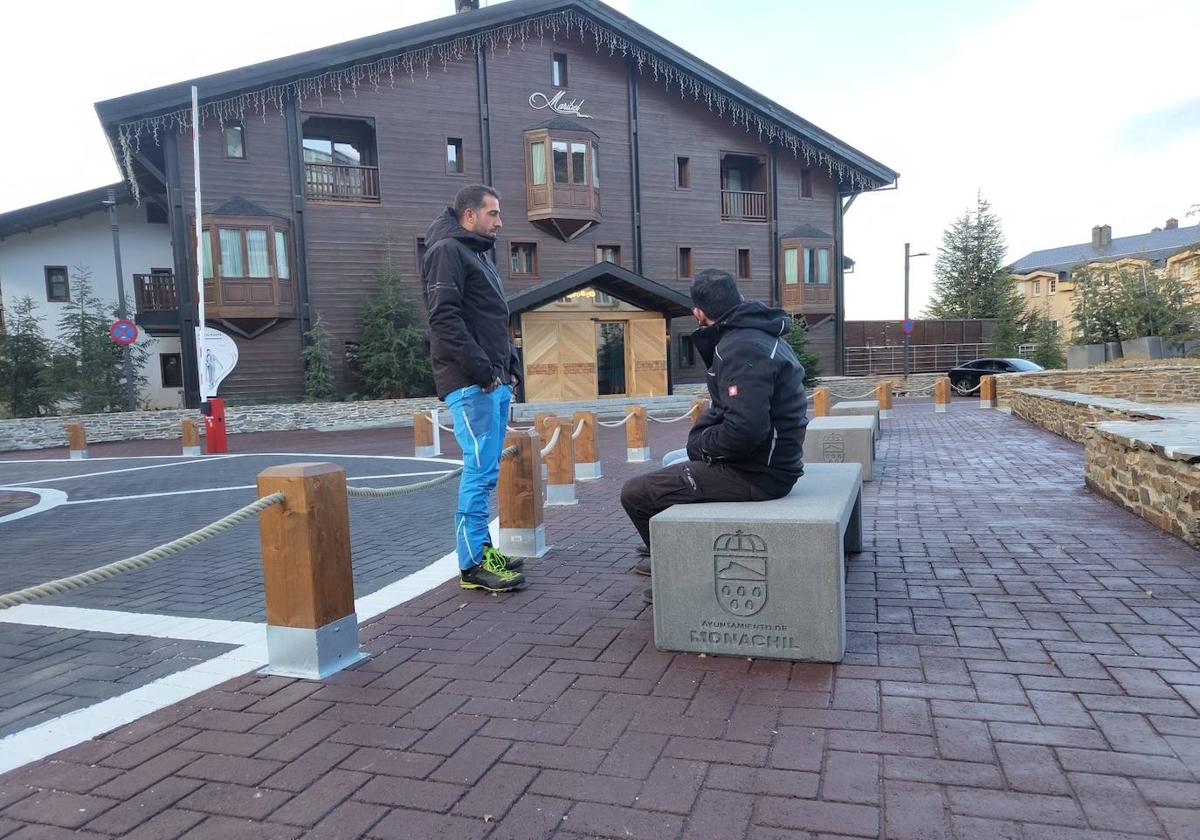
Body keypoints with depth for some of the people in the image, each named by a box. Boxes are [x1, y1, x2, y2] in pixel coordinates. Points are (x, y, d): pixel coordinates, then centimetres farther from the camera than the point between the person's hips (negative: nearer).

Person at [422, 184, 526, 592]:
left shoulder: (479, 256, 25)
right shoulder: (447, 251, -5)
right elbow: (444, 318, -17)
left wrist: (510, 365, 14)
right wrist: (481, 369, -19)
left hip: (494, 382, 10)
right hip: (471, 384, -10)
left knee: (484, 468, 11)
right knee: (481, 468, -11)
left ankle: (481, 548, 19)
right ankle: (473, 565, -6)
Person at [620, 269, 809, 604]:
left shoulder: (741, 347, -21)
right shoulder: (763, 335, 13)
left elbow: (744, 429, -32)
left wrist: (700, 444, -13)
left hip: (755, 474, -11)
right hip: (772, 461, 11)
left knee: (634, 493, -8)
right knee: (673, 461, 29)